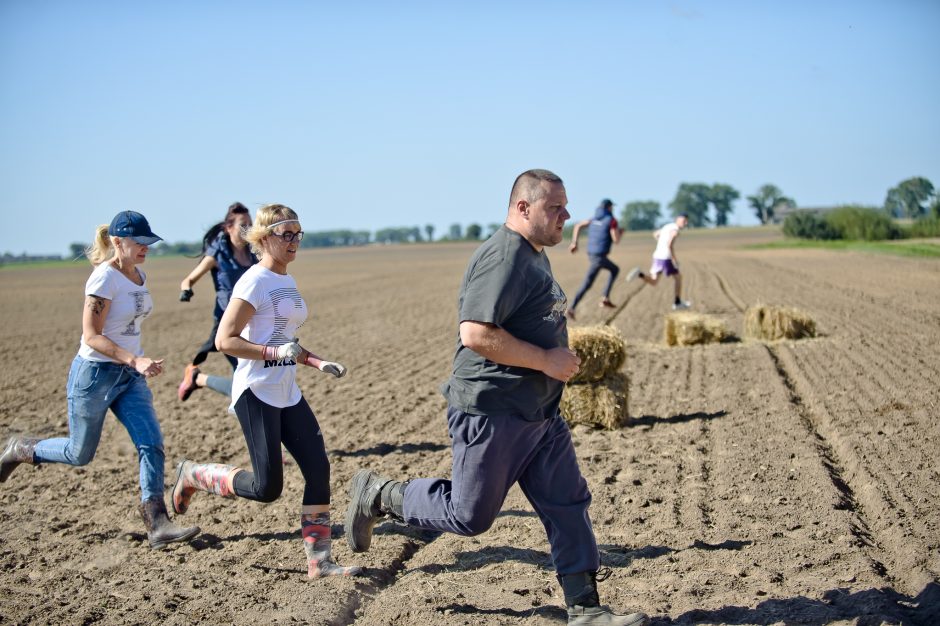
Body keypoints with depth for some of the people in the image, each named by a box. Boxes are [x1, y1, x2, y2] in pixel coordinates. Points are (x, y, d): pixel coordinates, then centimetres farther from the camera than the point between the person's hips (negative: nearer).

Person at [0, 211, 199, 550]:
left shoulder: (139, 275, 6)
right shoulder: (104, 278, -18)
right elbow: (91, 336, -22)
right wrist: (135, 360, -30)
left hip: (129, 376, 7)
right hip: (94, 373, -7)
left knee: (151, 443, -9)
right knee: (80, 454, 9)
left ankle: (157, 524, -11)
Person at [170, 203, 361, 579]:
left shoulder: (287, 282, 15)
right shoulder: (255, 282, -11)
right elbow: (224, 340, -16)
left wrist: (319, 363, 11)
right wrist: (274, 353, -27)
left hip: (288, 394, 8)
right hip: (256, 393, -8)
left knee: (318, 468, -2)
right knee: (267, 488, -7)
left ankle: (319, 561, 5)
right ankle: (193, 475, 17)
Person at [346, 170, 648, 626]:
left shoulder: (534, 255, 15)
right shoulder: (502, 258, -19)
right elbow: (476, 335, -28)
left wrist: (559, 358, 15)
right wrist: (545, 360, -22)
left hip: (539, 413, 10)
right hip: (490, 413, -10)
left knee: (568, 506, 8)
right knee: (469, 516, 2)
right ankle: (377, 495, 21)